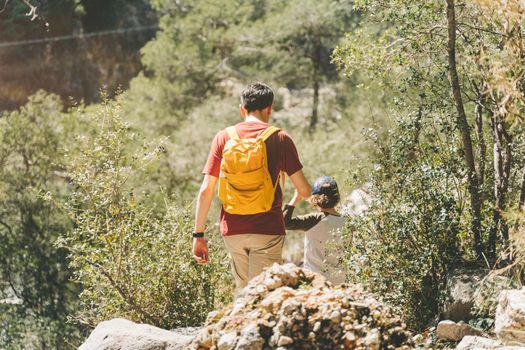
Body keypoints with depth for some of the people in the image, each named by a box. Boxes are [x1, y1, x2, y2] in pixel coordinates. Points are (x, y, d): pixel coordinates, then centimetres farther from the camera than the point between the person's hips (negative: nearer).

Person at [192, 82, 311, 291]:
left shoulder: (224, 137, 4)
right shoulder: (280, 138, -1)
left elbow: (206, 190, 0)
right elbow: (303, 189, -1)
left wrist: (198, 235, 4)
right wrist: (303, 195, 24)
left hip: (232, 230, 3)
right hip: (268, 229, -3)